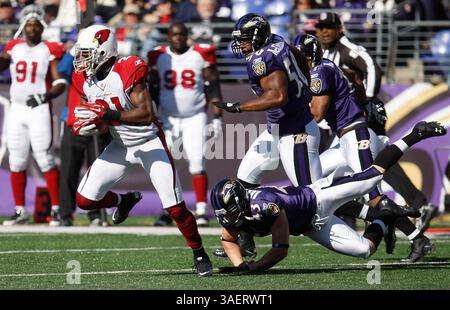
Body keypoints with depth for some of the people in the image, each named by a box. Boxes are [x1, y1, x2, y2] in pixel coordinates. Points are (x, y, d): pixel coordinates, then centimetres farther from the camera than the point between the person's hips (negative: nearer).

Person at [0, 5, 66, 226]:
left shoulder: (49, 51, -3)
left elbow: (60, 83, -6)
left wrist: (45, 96, -22)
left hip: (39, 110, -4)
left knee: (45, 160, -7)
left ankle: (56, 208, -1)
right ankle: (20, 210, 14)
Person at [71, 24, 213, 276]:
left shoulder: (128, 71, -25)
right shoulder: (85, 79, -4)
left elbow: (146, 114, -33)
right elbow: (102, 122, 7)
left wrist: (107, 114, -39)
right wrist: (89, 126, -17)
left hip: (150, 144, -6)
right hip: (120, 146, 6)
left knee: (176, 208, -9)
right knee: (85, 199, -3)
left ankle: (200, 254, 12)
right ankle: (125, 201, 27)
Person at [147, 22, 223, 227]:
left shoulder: (201, 55, -4)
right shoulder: (158, 57, 2)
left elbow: (213, 87, -1)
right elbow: (153, 90, 10)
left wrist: (217, 117, -5)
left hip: (195, 118, -2)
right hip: (169, 119, 2)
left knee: (197, 162, -11)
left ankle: (201, 211, -8)